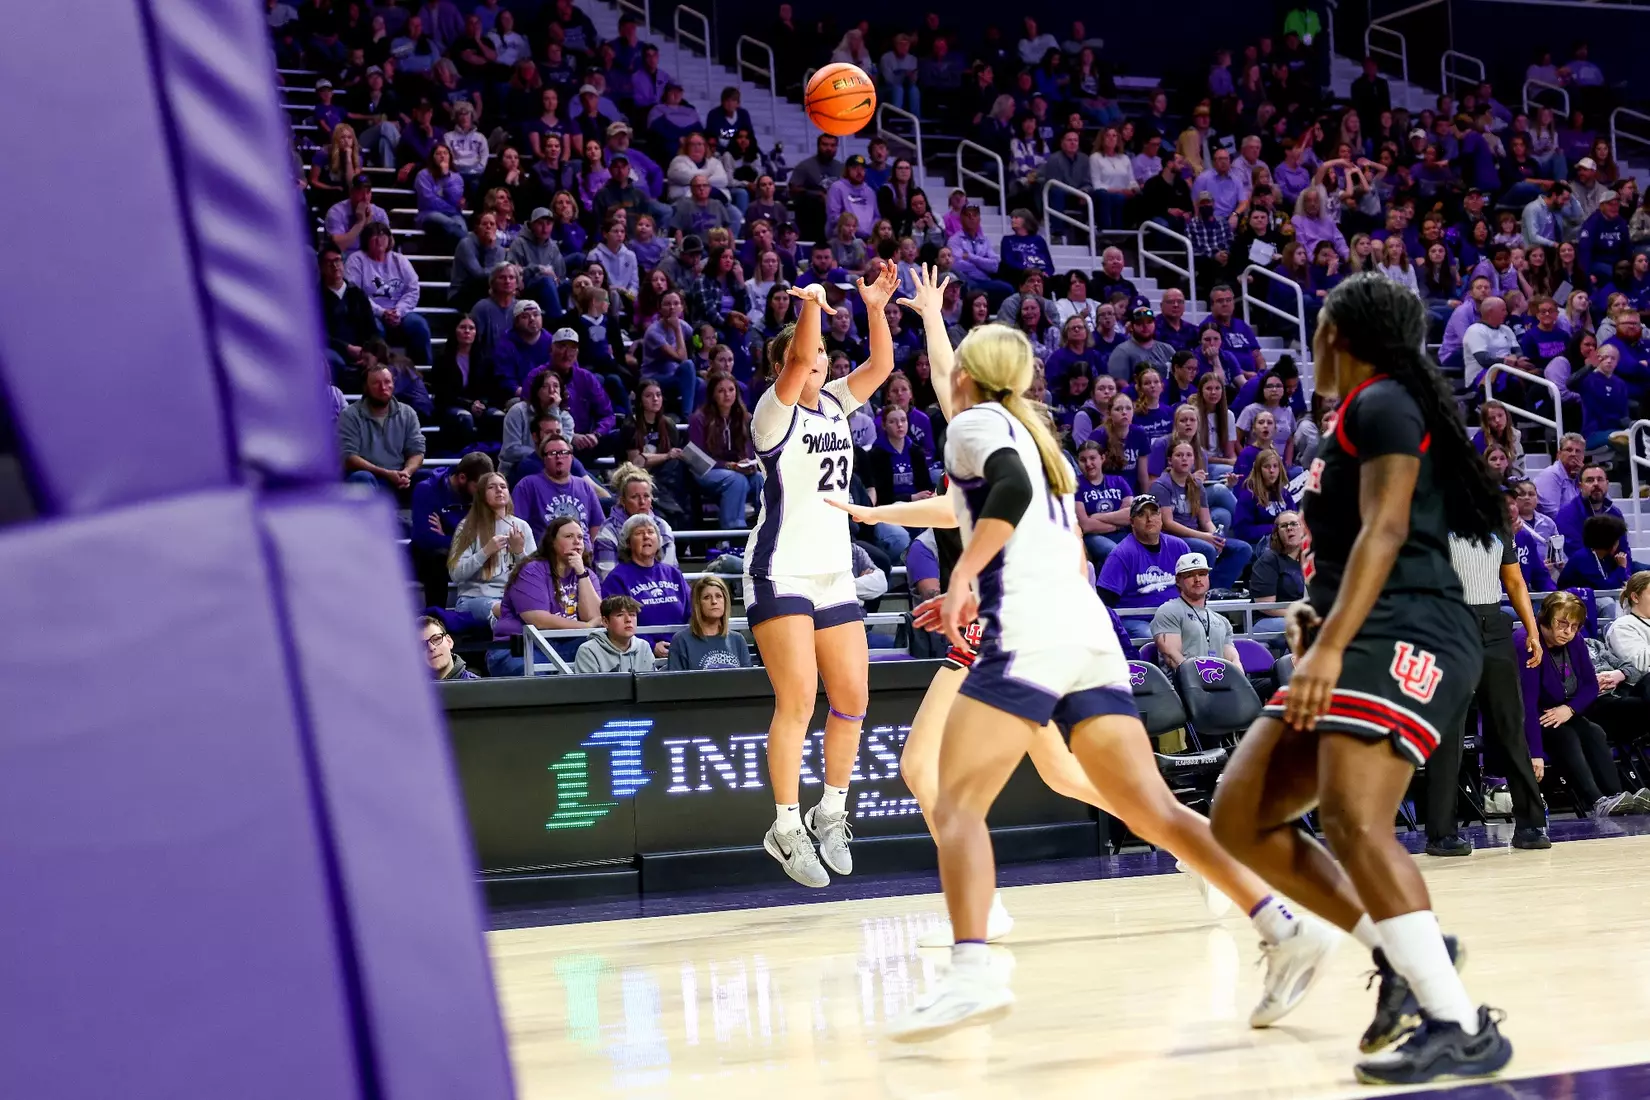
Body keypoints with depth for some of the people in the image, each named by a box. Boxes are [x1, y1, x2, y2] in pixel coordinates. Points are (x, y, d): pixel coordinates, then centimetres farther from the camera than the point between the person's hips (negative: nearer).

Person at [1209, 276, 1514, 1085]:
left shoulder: (1382, 404, -5)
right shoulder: (1354, 421, 24)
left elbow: (1387, 529, -19)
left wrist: (1330, 644, -28)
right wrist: (1318, 611, 17)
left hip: (1404, 639, -10)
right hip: (1363, 645, 10)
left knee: (1352, 819, -27)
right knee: (1239, 817, 4)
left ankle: (1462, 1026, -26)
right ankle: (1402, 955, 6)